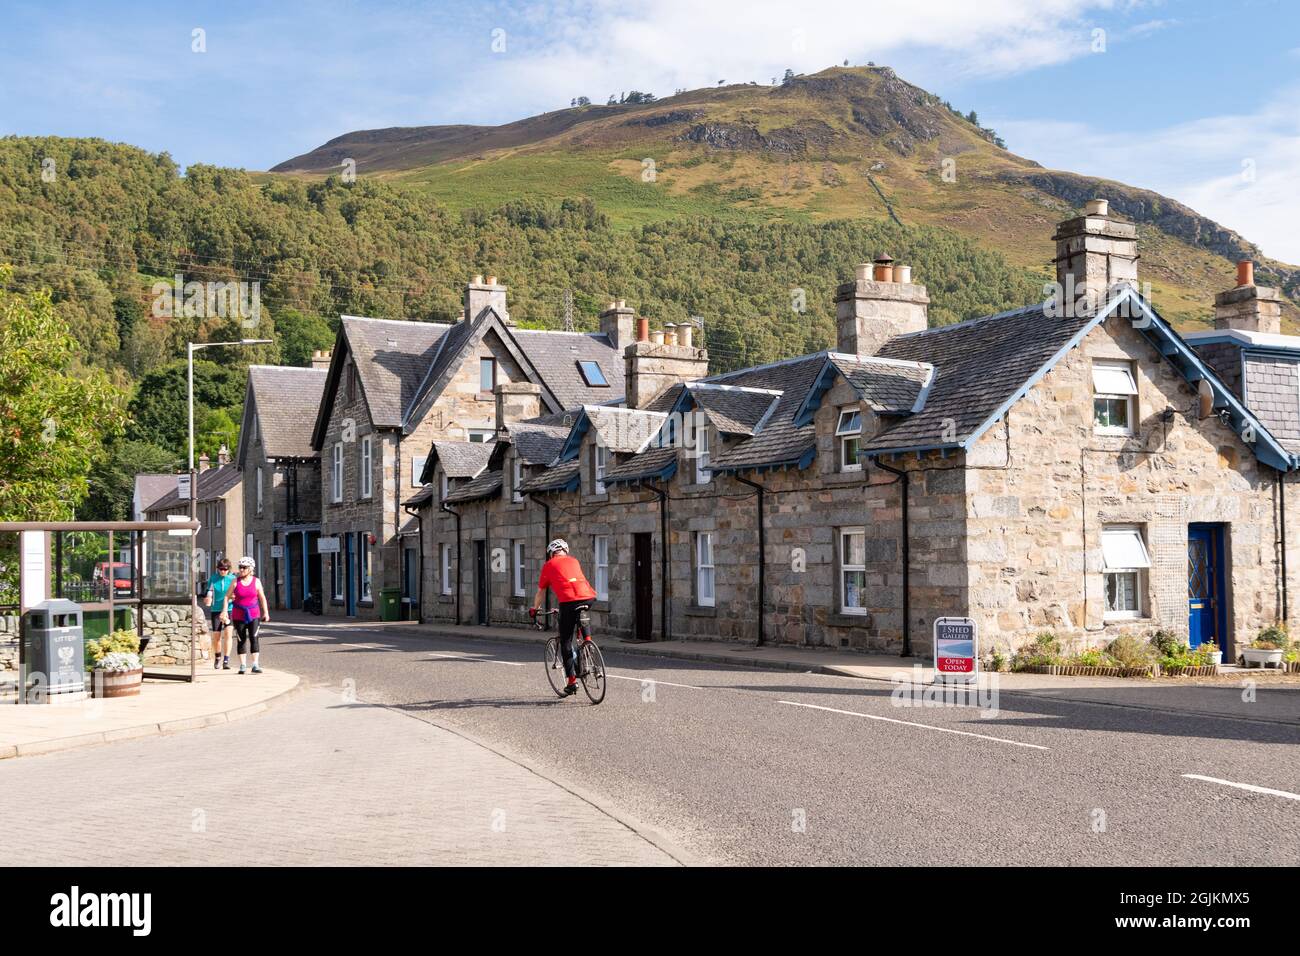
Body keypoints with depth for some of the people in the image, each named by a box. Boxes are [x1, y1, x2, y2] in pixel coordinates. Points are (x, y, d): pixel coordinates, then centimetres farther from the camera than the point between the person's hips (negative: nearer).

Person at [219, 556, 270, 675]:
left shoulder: (256, 581, 0)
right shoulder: (236, 581, -1)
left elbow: (262, 598, 7)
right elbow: (227, 596, 0)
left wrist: (266, 612, 5)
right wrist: (224, 610, -11)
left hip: (253, 615, -1)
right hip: (238, 615, 1)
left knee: (254, 638, -10)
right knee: (242, 640, 5)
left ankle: (256, 665, -11)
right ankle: (242, 665, 12)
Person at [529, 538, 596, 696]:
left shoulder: (549, 565, 18)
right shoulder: (574, 561, 28)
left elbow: (541, 592, 26)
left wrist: (534, 609, 42)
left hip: (569, 602, -4)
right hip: (587, 598, 4)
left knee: (566, 642, 6)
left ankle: (572, 681, 3)